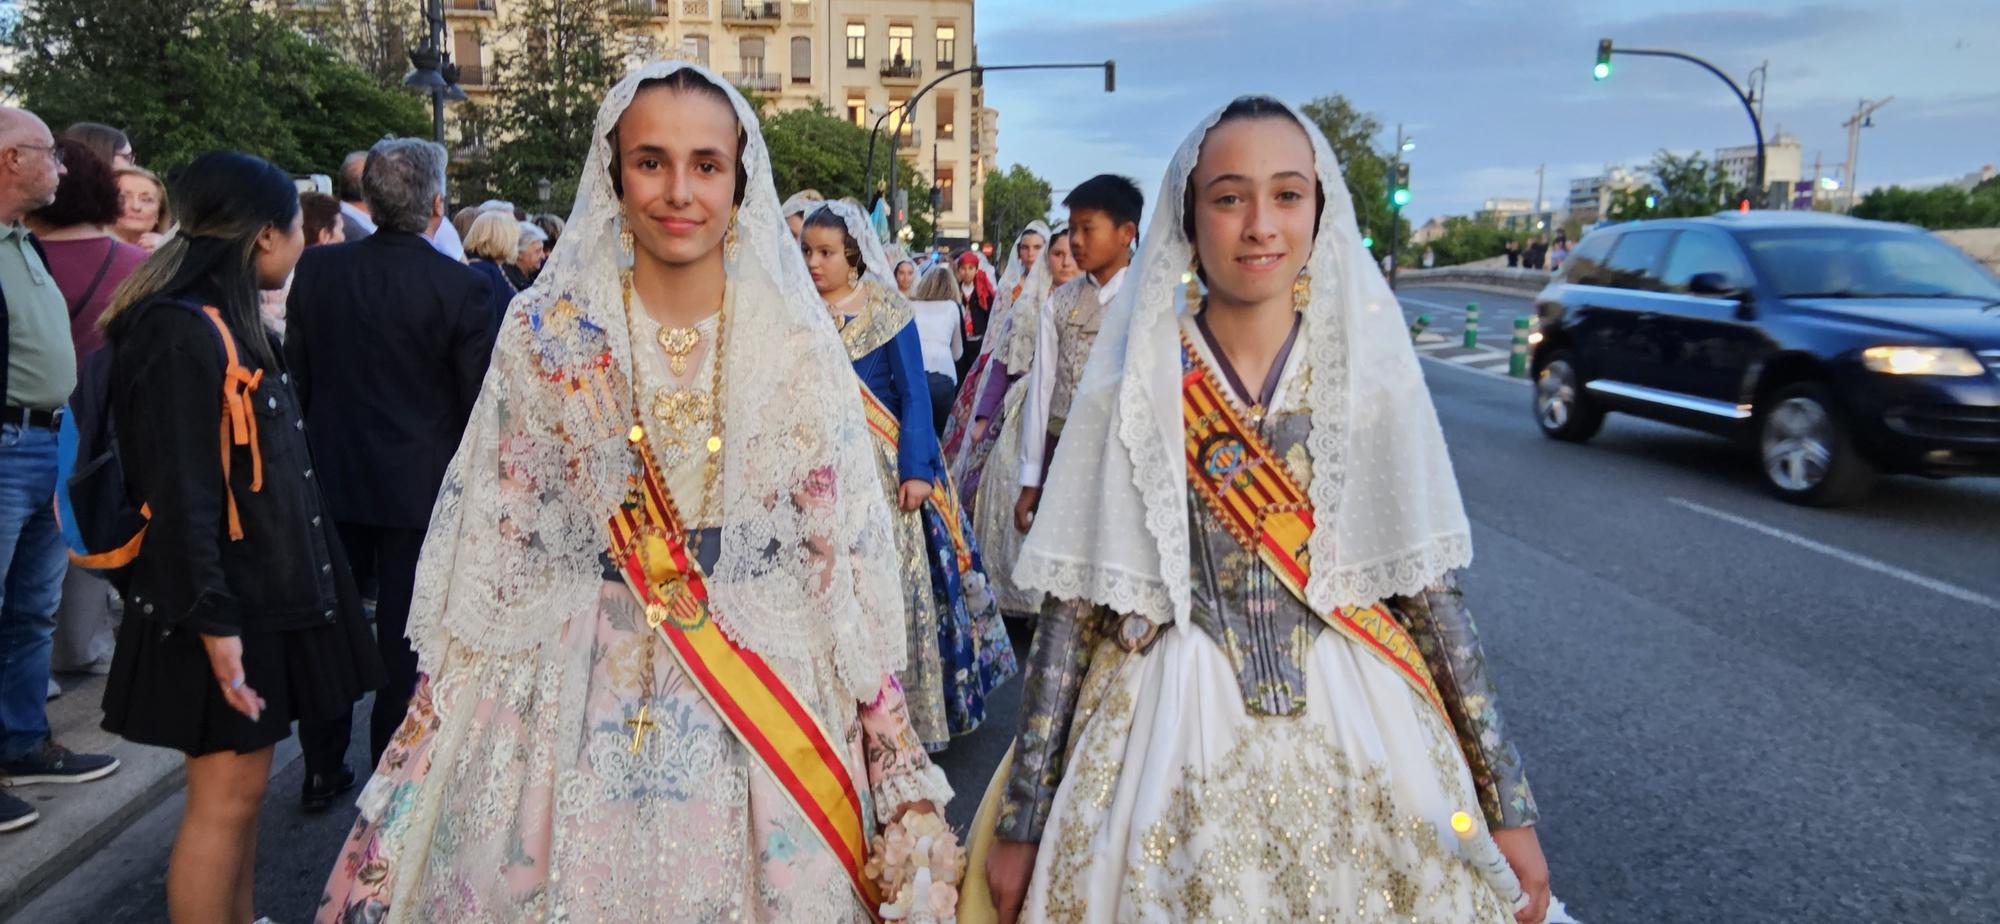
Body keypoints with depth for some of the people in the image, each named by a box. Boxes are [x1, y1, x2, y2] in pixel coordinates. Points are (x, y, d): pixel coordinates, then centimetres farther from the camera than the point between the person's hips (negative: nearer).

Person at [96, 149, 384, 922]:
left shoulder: (228, 322, 11)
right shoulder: (184, 333, -18)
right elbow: (179, 493, -21)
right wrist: (212, 621, -21)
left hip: (261, 594, 9)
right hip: (223, 607, -9)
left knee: (240, 785, 17)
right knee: (225, 792, -1)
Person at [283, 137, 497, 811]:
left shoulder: (317, 269, -3)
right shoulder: (461, 286, -15)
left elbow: (296, 376, 5)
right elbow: (477, 401, -11)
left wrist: (309, 451, 16)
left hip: (331, 476, 4)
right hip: (418, 484, -3)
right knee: (404, 632, 7)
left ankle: (323, 769, 25)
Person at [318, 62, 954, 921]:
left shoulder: (797, 346, -3)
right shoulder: (550, 336, -2)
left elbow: (849, 557, -1)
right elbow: (491, 547, 3)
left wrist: (898, 760, -1)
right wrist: (432, 727, 2)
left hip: (770, 698, 0)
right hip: (579, 696, 0)